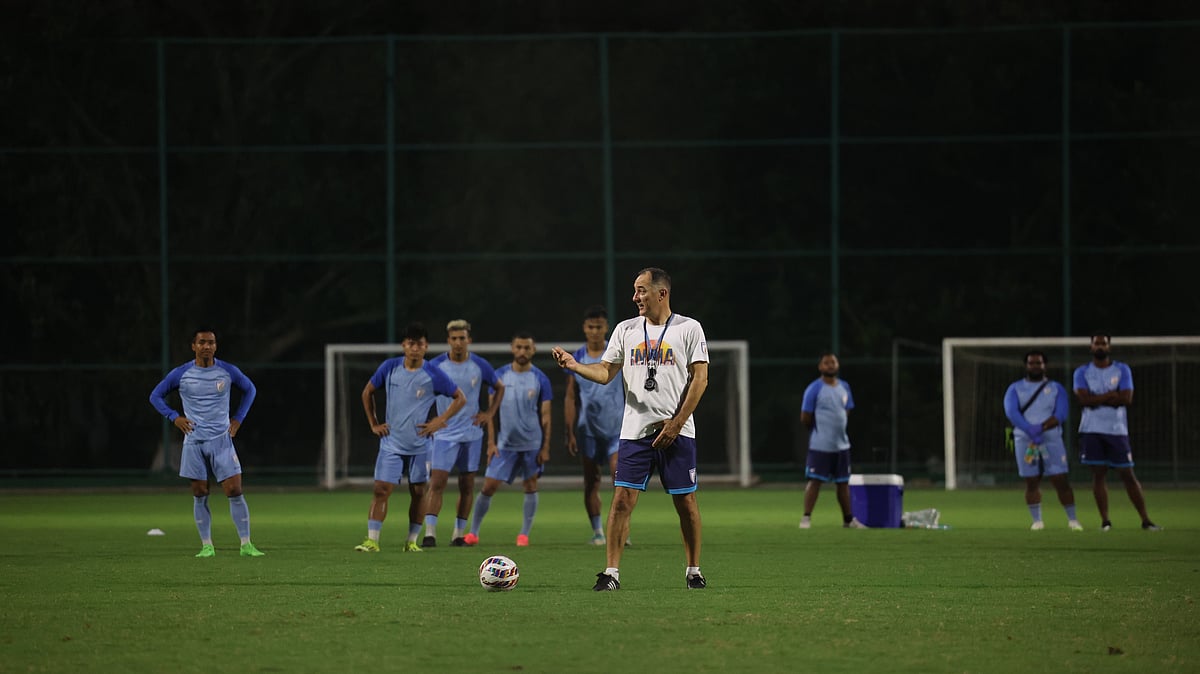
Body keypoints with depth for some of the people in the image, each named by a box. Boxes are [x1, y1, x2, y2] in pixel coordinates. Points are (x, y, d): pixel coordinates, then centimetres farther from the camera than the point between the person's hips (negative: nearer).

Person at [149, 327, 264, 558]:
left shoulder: (229, 372, 0)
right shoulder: (180, 374, -1)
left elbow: (249, 390, 18)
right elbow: (156, 396, 10)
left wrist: (238, 419, 8)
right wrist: (174, 417, -2)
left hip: (222, 440, 0)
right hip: (194, 441, 0)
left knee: (235, 492, -6)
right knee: (200, 495, 2)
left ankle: (246, 545, -3)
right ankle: (206, 546, 9)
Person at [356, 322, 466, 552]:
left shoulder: (433, 375, -8)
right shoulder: (389, 367, -2)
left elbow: (460, 399, 3)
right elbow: (368, 392, 13)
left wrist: (439, 421, -6)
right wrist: (373, 424, 7)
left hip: (419, 445, 0)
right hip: (391, 443, 0)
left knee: (418, 492, 5)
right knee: (381, 490, -9)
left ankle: (412, 540, 15)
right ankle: (372, 540, -9)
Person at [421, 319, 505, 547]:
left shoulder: (479, 366, 1)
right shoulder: (436, 366, -4)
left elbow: (499, 388, 17)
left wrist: (490, 413, 7)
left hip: (471, 434, 2)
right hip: (444, 433, -2)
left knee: (467, 486, 5)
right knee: (437, 483, -12)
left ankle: (459, 534, 14)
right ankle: (430, 533, -14)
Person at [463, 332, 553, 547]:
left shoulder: (540, 379, -2)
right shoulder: (500, 375, 0)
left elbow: (545, 416, 0)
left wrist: (545, 447, -5)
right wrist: (491, 442, -3)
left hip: (532, 443, 0)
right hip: (505, 443, 0)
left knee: (530, 486, 3)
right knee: (489, 486, -3)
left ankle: (525, 534, 14)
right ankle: (473, 532, 6)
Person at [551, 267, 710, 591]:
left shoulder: (689, 328, 0)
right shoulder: (626, 330, 11)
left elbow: (700, 378, -3)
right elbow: (605, 372, 9)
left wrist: (676, 423, -10)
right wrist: (574, 365, -11)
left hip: (677, 431, -3)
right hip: (635, 429, 3)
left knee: (685, 500, 1)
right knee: (623, 498, -7)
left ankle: (694, 571, 14)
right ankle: (611, 572, -6)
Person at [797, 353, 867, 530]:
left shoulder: (844, 387, 10)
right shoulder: (814, 389, -10)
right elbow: (805, 418, -9)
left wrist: (839, 430, 8)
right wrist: (819, 432, 3)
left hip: (841, 444, 6)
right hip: (820, 446, -6)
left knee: (843, 482, 12)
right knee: (814, 480, -8)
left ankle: (848, 519, 19)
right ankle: (806, 518, -6)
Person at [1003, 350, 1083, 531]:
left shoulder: (1056, 389, 9)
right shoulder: (1015, 389, 9)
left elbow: (1060, 415, -4)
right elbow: (1011, 413, -7)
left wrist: (1042, 428, -20)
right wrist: (1031, 431, -21)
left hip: (1052, 440, -1)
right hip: (1024, 440, 1)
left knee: (1061, 481, -6)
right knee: (1031, 482, 0)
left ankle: (1072, 519, 0)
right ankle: (1037, 520, 8)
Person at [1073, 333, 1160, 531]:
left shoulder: (1122, 370, 5)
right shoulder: (1082, 372, 6)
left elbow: (1127, 399, -8)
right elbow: (1084, 399, -10)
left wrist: (1097, 399, -10)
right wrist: (1111, 395, -10)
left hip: (1117, 430, 0)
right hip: (1092, 431, 0)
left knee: (1127, 475, -1)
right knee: (1098, 474, -2)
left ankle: (1145, 520, 3)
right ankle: (1105, 520, 3)